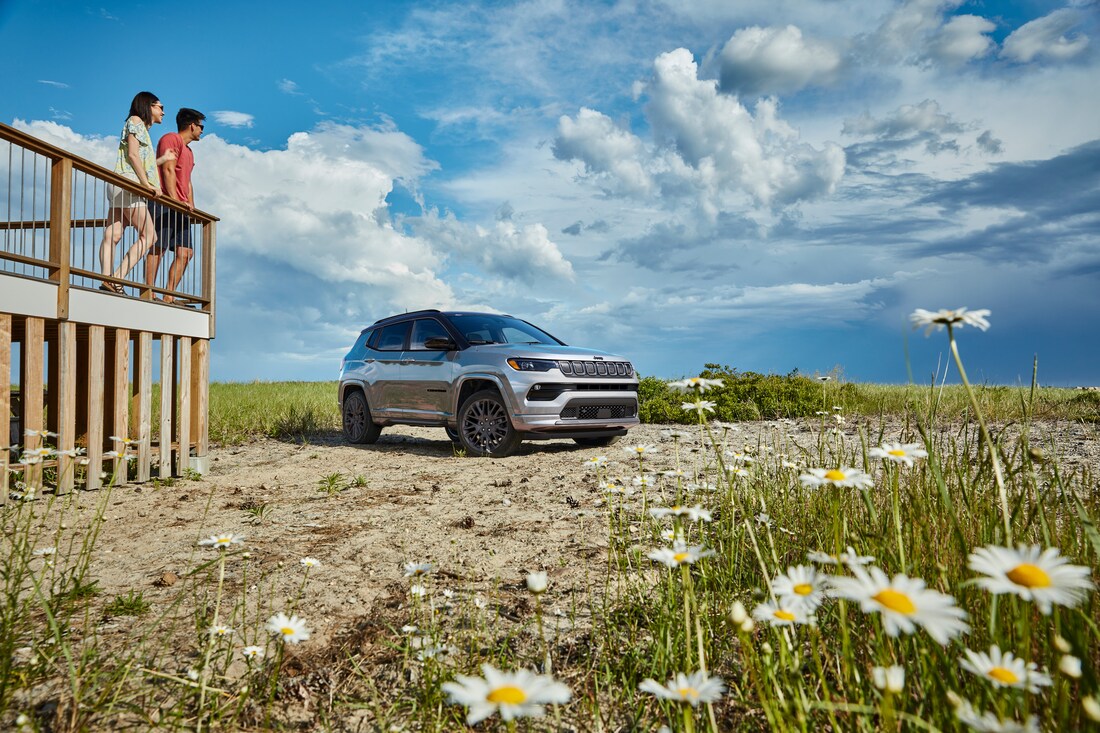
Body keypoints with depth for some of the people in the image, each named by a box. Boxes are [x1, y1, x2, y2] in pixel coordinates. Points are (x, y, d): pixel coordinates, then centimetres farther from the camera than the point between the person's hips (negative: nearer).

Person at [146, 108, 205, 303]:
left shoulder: (188, 151, 29)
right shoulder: (171, 139, 1)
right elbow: (168, 170, -10)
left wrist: (191, 205, 10)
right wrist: (175, 200, -19)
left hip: (180, 208, 9)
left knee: (185, 252, -1)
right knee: (158, 248, -12)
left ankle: (169, 296, -2)